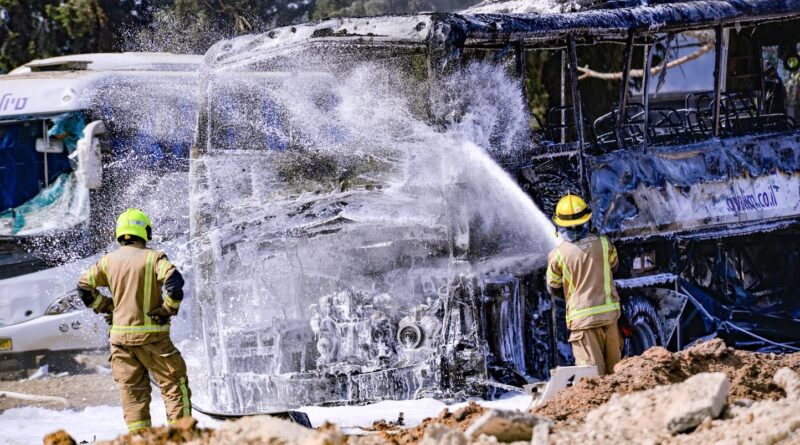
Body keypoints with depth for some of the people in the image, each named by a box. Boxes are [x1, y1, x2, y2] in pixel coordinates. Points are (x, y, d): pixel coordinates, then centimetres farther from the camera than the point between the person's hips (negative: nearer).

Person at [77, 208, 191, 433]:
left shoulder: (109, 261, 6)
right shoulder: (153, 258, -7)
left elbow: (84, 285, 10)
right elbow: (175, 282, -21)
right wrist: (169, 310, -7)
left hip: (120, 336, 4)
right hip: (151, 334, -4)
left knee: (132, 392, 9)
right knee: (174, 385, 4)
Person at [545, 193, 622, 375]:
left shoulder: (557, 255, -9)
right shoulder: (603, 244, -3)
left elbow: (553, 288, 5)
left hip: (582, 318, -3)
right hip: (609, 314, 3)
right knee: (614, 371, 15)